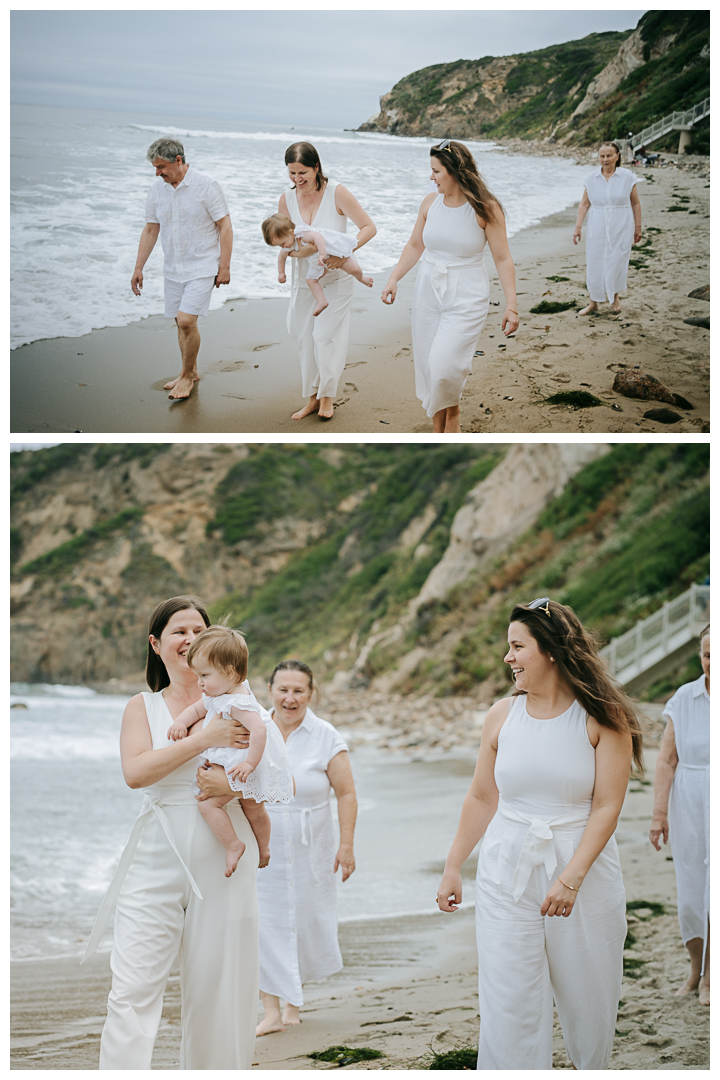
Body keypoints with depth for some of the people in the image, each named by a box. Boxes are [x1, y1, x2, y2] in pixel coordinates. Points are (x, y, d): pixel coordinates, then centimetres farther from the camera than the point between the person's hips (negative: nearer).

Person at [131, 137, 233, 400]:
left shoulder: (206, 186, -12)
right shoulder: (157, 190, 4)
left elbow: (225, 226, -9)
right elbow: (150, 230, 12)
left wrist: (224, 267, -12)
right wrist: (138, 268, 10)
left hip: (202, 267, -6)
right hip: (173, 268, 6)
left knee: (187, 321, -15)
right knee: (181, 322, 11)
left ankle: (186, 376, 0)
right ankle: (190, 371, 28)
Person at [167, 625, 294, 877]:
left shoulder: (238, 703, -27)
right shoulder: (216, 696, 5)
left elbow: (259, 729, -36)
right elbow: (198, 708, 17)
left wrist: (250, 763, -36)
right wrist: (181, 722, -3)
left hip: (242, 766, -11)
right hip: (229, 762, 11)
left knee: (208, 803, -14)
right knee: (252, 808, 26)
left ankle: (233, 846, -6)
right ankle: (263, 849, 43)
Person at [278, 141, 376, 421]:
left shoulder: (336, 193, -15)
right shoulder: (287, 199, -4)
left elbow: (369, 227, -12)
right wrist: (297, 251, -20)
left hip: (336, 279, -4)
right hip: (304, 279, 4)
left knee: (325, 336, -9)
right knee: (305, 339, 7)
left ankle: (327, 396, 10)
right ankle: (313, 398, 20)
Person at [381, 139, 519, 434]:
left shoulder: (485, 208, -11)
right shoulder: (430, 202, 2)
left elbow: (503, 258, -9)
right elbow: (415, 245, 14)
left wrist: (511, 305, -12)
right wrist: (394, 279, 4)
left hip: (466, 298, -5)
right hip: (427, 291, 5)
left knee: (445, 363, -18)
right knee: (427, 365, 6)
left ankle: (453, 413, 11)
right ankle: (438, 433, 21)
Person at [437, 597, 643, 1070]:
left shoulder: (602, 718, -7)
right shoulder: (503, 715, 3)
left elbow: (607, 806, -11)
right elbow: (482, 798, 10)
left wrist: (571, 878, -21)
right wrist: (453, 867, 11)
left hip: (585, 871, -2)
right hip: (508, 873, 2)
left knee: (589, 995, 10)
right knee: (508, 1000, -4)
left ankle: (593, 1069, 37)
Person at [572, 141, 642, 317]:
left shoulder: (627, 177, -3)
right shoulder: (592, 178, 2)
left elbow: (635, 203, 3)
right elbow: (584, 204, 5)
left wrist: (638, 228, 4)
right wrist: (578, 227, 0)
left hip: (621, 228, -2)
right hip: (597, 228, 2)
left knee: (617, 262, 0)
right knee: (594, 264, 2)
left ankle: (615, 298, 24)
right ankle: (593, 302, 16)